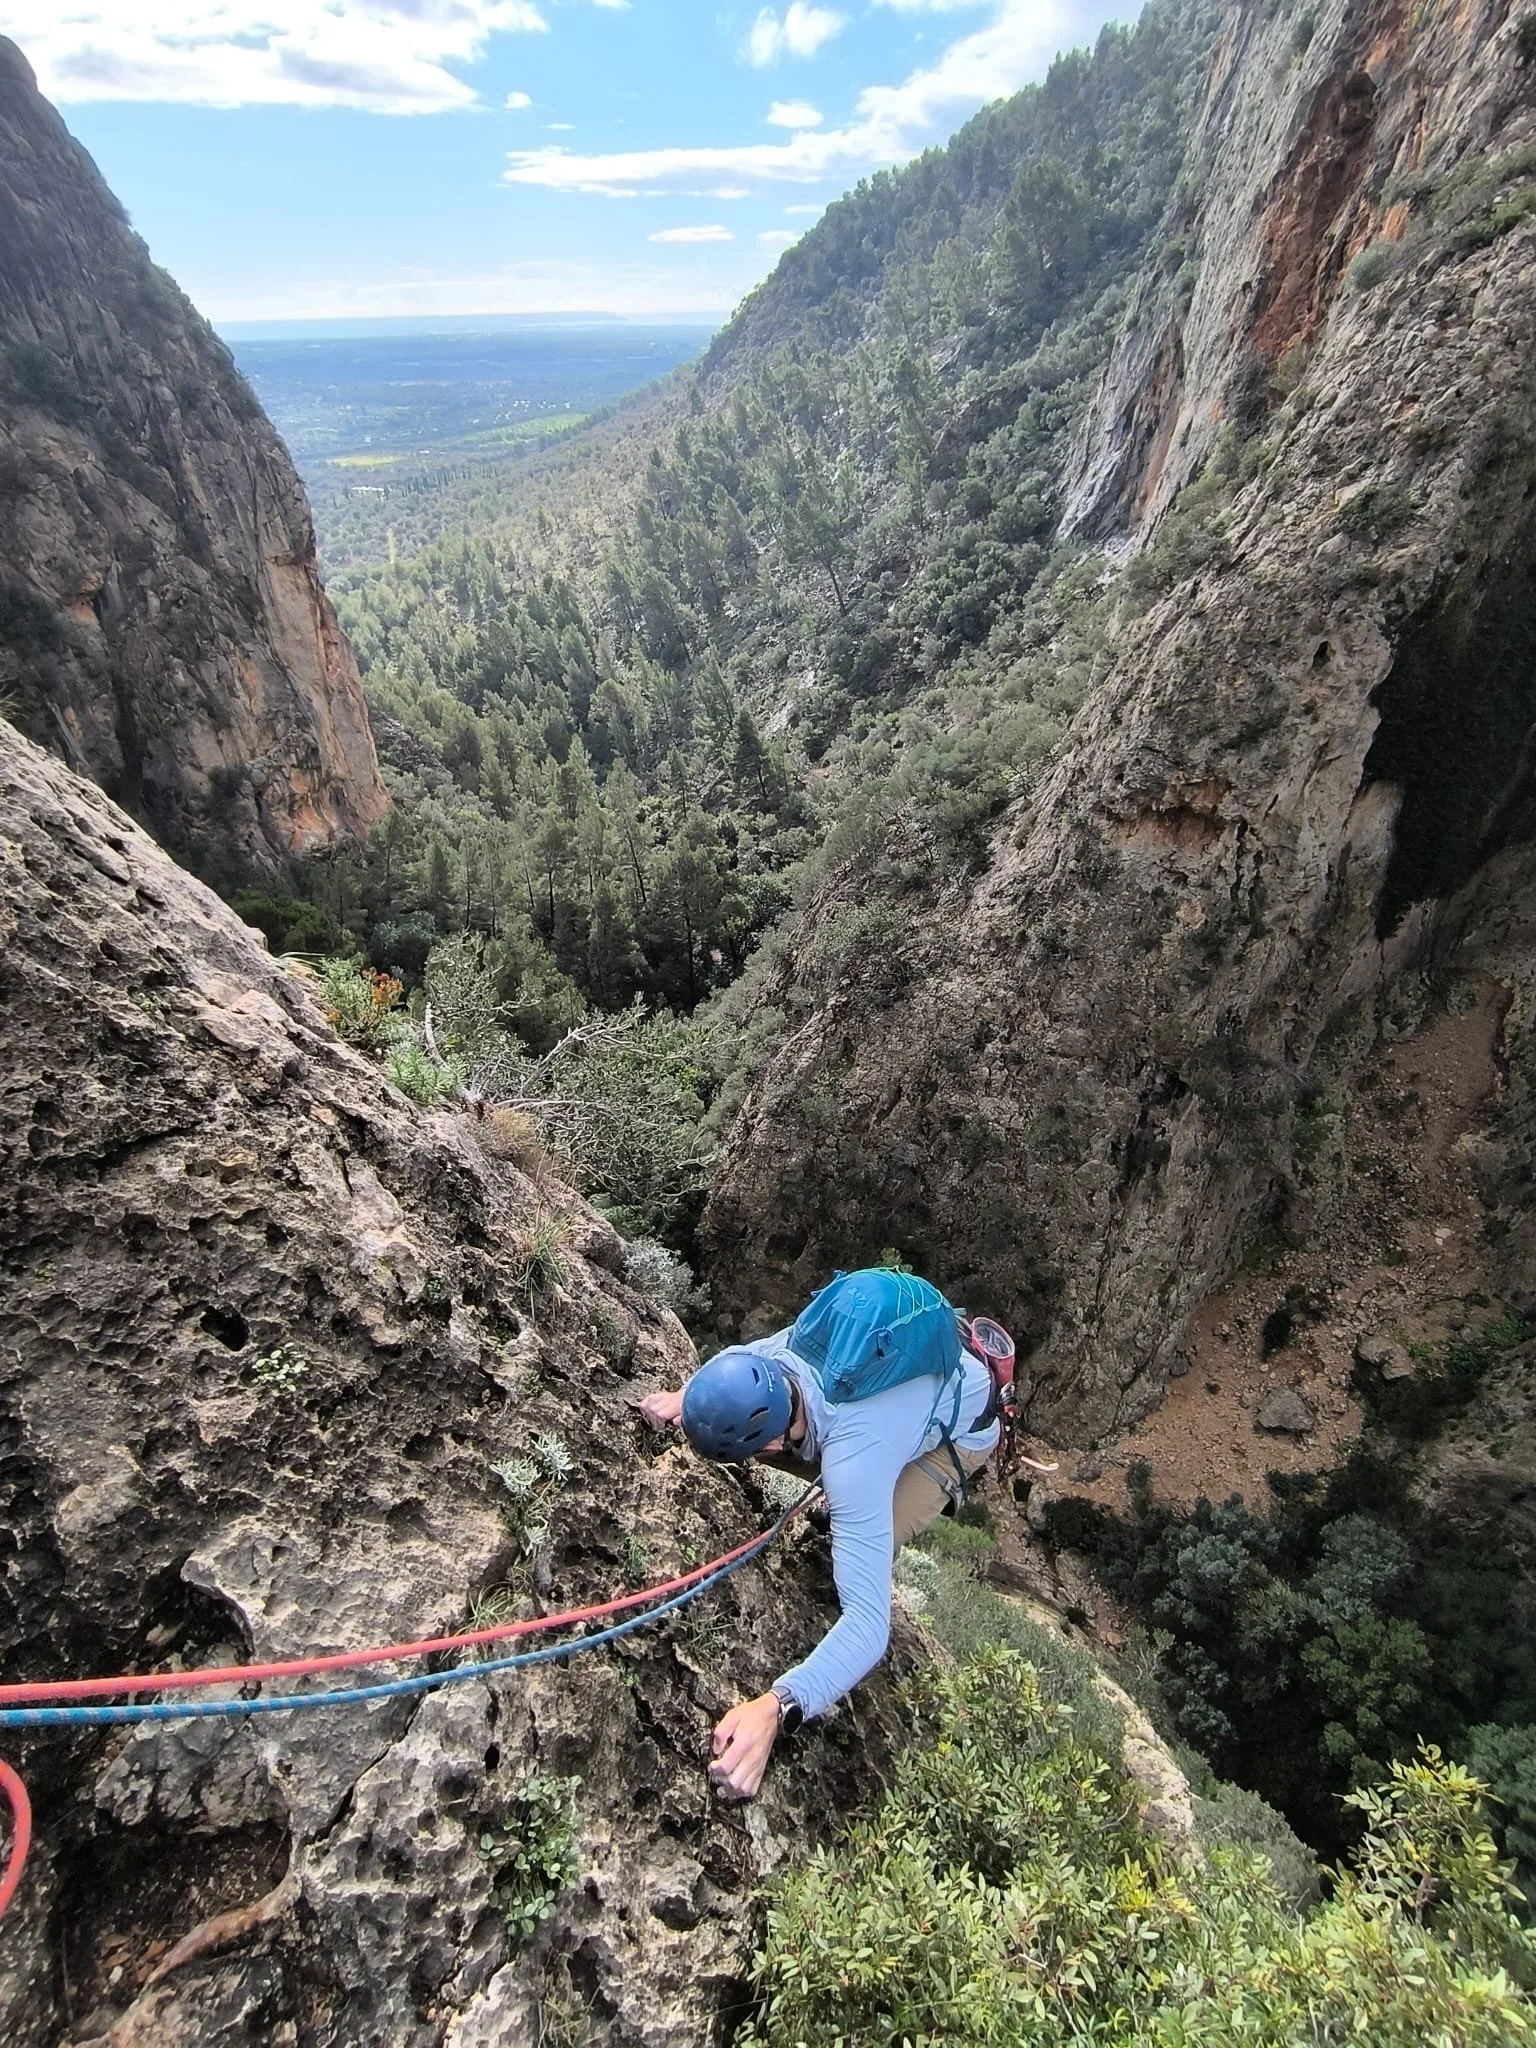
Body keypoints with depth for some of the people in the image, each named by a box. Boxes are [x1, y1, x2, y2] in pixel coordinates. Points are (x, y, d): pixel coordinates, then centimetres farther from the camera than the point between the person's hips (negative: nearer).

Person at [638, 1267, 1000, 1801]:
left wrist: (775, 1709, -60)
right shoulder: (773, 1354, -29)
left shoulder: (854, 1464, -46)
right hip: (920, 1363, 6)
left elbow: (868, 1621, -47)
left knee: (863, 1551, -10)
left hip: (965, 1425, -5)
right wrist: (687, 1396, -19)